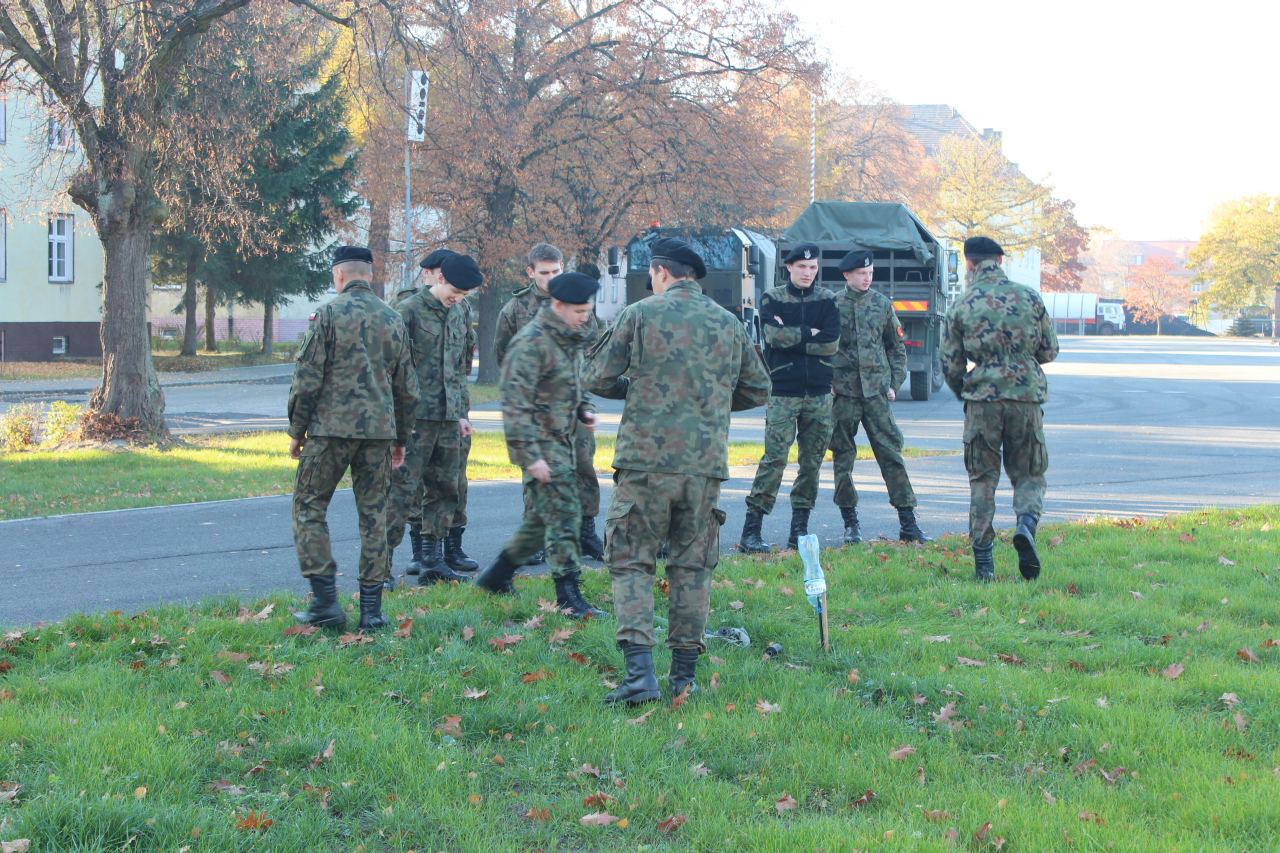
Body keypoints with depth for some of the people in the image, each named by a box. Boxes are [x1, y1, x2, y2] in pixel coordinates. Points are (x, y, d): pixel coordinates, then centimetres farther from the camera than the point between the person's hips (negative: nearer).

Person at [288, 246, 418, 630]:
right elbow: (407, 388, 14)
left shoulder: (330, 313, -5)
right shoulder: (393, 320, 11)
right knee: (373, 515, 8)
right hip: (379, 430, 5)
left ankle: (325, 601, -2)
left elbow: (307, 378, -8)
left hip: (331, 427, -5)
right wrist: (400, 439, 23)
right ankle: (371, 609, 8)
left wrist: (296, 430, 2)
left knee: (309, 508, 6)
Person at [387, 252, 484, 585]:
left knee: (445, 490, 10)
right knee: (402, 489, -7)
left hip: (447, 419, 7)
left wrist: (460, 413, 20)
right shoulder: (409, 310, -9)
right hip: (416, 418, -7)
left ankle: (432, 561, 17)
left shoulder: (457, 315, 15)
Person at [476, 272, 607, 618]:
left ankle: (497, 574, 29)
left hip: (562, 440, 9)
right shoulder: (531, 343, -17)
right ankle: (569, 596, -7)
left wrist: (583, 409, 8)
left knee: (542, 517, 15)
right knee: (563, 515, -11)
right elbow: (515, 404, -21)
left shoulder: (569, 339, 13)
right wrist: (530, 455, -24)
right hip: (541, 444, -9)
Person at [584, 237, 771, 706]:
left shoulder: (640, 314, -3)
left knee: (631, 562, 2)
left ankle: (639, 671, -11)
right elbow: (757, 390, 18)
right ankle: (685, 674, 15)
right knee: (692, 566, 13)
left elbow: (596, 377, 1)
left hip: (646, 459, -3)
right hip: (706, 462, 3)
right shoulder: (729, 324, 9)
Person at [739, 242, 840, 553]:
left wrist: (791, 338, -7)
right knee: (774, 458, -11)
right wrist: (809, 333, -6)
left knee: (812, 462, 5)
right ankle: (751, 530, -9)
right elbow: (775, 334, -14)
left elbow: (832, 343, -5)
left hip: (819, 393, 3)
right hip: (783, 392, -3)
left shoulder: (826, 300, 10)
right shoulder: (772, 299, 4)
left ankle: (799, 528, 13)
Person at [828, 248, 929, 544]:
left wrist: (894, 384, 7)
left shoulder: (882, 303, 8)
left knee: (891, 452, -3)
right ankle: (850, 523, 14)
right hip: (842, 390, -1)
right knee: (843, 456, 4)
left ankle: (908, 523, -1)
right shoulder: (832, 304, 1)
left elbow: (897, 348, 15)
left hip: (876, 389, 1)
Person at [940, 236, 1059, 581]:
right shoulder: (1029, 298, 2)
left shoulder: (962, 307, 0)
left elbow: (951, 365, 4)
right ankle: (1026, 523, -19)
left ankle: (983, 562, 4)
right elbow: (1049, 351, 9)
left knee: (982, 479, 8)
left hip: (982, 398, 0)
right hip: (1027, 397, 0)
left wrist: (964, 394, 24)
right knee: (1029, 475, 12)